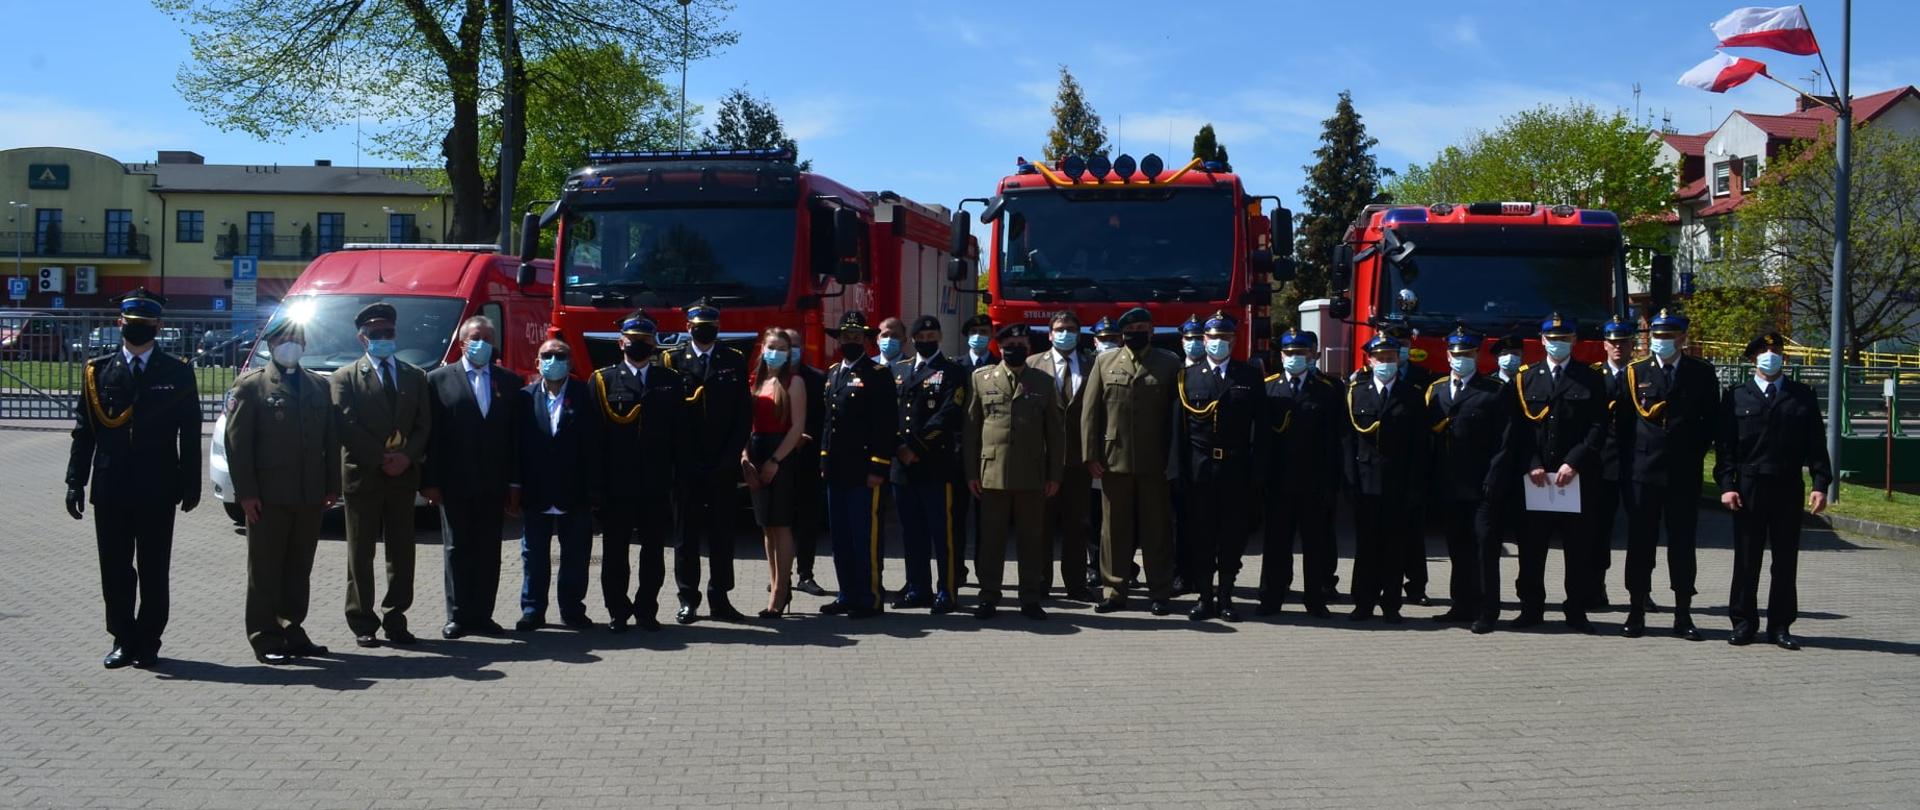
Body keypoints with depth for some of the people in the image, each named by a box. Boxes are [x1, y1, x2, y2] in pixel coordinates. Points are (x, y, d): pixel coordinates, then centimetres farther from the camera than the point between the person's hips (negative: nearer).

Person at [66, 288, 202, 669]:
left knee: (153, 571, 4)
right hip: (111, 487, 2)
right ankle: (123, 640, 17)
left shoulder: (177, 373, 3)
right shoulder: (99, 371, 8)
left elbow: (190, 433, 1)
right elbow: (84, 429, 5)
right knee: (115, 569, 6)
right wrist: (76, 481, -1)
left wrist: (190, 484, -3)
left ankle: (148, 643, 13)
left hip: (157, 489, -2)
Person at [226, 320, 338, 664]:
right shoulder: (251, 385, 0)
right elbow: (236, 441, -5)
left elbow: (331, 439, 14)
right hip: (268, 496, -5)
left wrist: (332, 486, 7)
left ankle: (293, 631, 19)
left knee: (299, 570, 10)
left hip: (310, 496, 5)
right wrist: (246, 492, -11)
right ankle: (265, 638, 6)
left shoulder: (320, 386, 14)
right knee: (265, 570, 1)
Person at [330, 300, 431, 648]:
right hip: (362, 476, -3)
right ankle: (362, 622, 8)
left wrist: (407, 456, -11)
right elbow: (346, 427, -8)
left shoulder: (415, 377, 12)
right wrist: (380, 459, -13)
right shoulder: (345, 378, 2)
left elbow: (424, 425, 6)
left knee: (402, 552, 5)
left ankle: (395, 618, 13)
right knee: (361, 554, 3)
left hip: (403, 476, 3)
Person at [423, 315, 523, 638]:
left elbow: (516, 436, 6)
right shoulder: (438, 379, 3)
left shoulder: (510, 382, 9)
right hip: (454, 483, -2)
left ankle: (482, 615, 12)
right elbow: (431, 435, -2)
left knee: (489, 551, 6)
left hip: (493, 485, 2)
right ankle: (458, 616, 9)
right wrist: (430, 481, -7)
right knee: (457, 550, 3)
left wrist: (514, 483, 1)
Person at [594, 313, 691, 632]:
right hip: (615, 484, -1)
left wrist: (682, 476, 0)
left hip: (657, 484, 2)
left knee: (654, 551, 7)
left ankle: (647, 610, 17)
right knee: (615, 551, 5)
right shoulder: (603, 380, 3)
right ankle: (618, 612, 15)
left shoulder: (671, 381, 9)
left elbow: (682, 434, 7)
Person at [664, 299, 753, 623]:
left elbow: (744, 412, 5)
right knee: (686, 533, 3)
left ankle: (719, 599, 11)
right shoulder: (673, 361, 5)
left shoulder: (734, 361, 8)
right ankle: (688, 600, 10)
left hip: (723, 464, 1)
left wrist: (731, 456, -5)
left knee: (722, 533, 4)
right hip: (686, 464, -1)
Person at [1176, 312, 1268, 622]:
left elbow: (1260, 427, 2)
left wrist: (1258, 469, -5)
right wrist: (1182, 469, -4)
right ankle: (1204, 597, 11)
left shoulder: (1251, 377, 6)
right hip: (1199, 467, 0)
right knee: (1201, 534, 3)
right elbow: (1181, 426, 3)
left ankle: (1225, 596, 14)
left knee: (1233, 534, 4)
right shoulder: (1188, 376, 7)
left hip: (1236, 468, 0)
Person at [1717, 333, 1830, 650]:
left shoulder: (1803, 396, 9)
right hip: (1748, 487, -1)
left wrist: (1821, 484, -4)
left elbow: (1816, 443, 5)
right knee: (1746, 558, 3)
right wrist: (1726, 485, -8)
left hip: (1788, 488, 1)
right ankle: (1743, 622, 12)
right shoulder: (1736, 396, 6)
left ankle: (1780, 625, 13)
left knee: (1786, 559, 5)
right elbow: (1724, 445, 2)